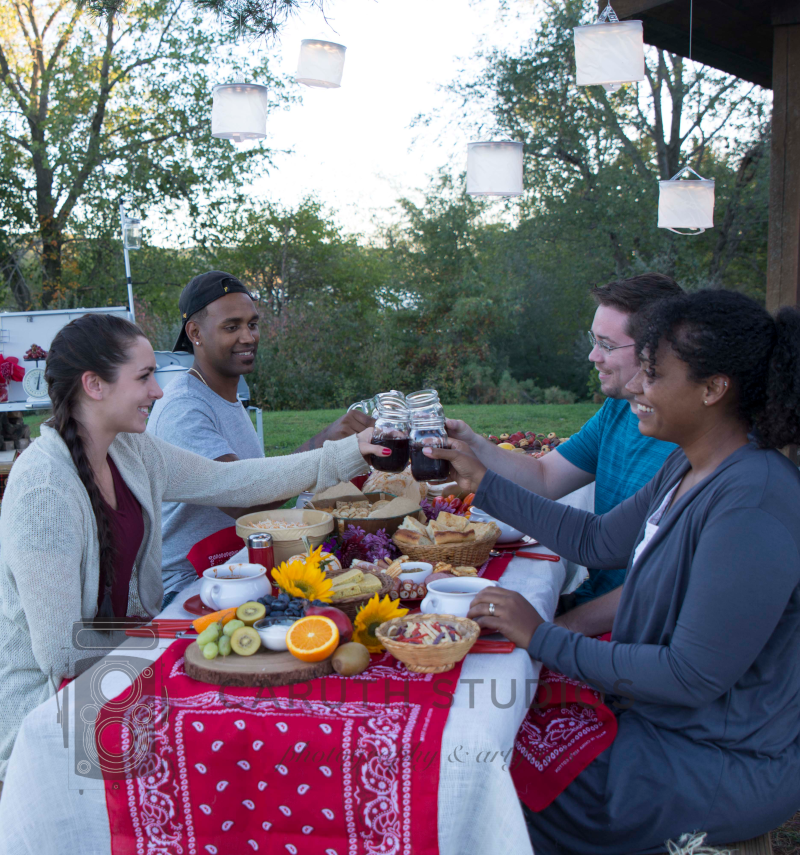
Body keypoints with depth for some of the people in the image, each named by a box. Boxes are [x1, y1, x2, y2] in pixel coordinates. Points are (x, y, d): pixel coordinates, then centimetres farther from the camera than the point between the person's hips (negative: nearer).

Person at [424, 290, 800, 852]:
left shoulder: (753, 506, -30)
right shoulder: (688, 468, 0)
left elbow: (694, 677, -28)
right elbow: (597, 540, 10)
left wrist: (544, 639, -23)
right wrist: (482, 482, 9)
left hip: (723, 765, -8)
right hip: (662, 717, 8)